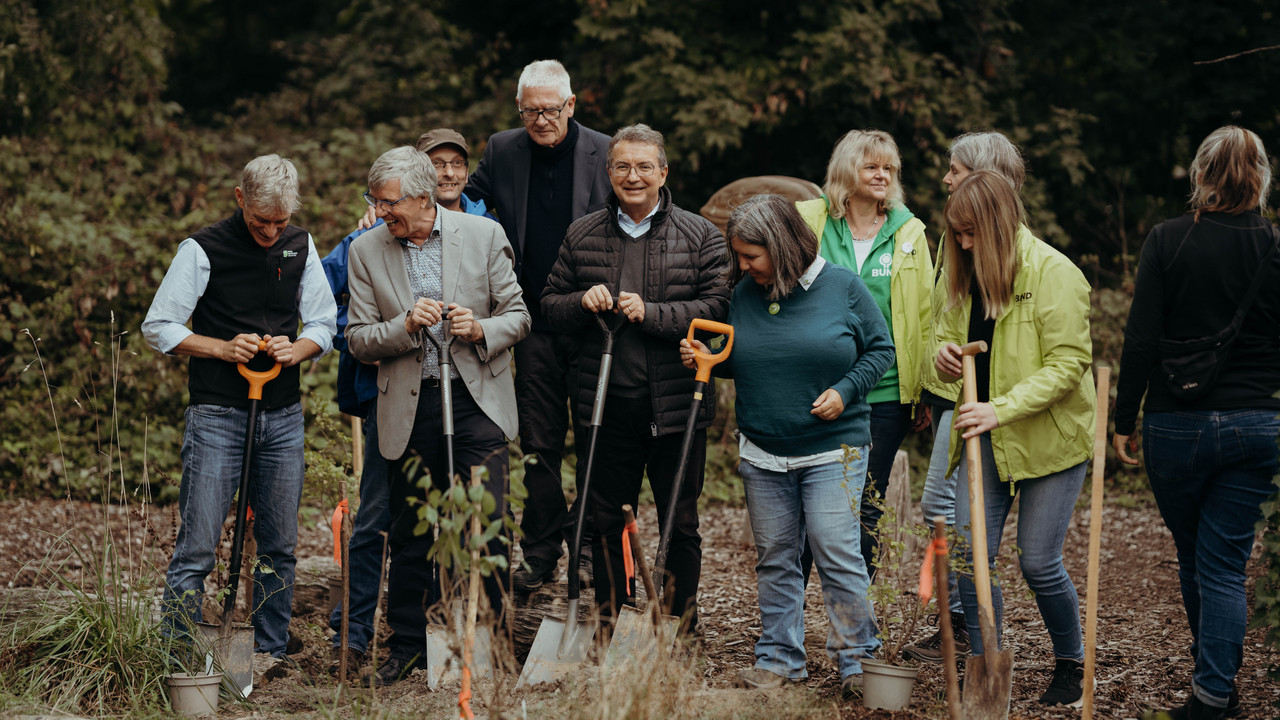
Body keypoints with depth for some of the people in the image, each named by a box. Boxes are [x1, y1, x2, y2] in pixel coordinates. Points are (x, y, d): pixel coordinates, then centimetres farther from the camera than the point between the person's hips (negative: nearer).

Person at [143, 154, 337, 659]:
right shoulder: (202, 250, -6)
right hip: (217, 415, -4)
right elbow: (158, 328, -3)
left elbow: (323, 323, 14)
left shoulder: (301, 246, 8)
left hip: (283, 416, 5)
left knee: (279, 546, 8)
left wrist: (297, 349, -7)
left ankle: (271, 652, 18)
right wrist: (222, 348, -15)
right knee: (197, 547, -7)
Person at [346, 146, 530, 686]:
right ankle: (406, 646, 22)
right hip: (407, 409, 1)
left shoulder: (484, 235, 0)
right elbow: (358, 340, 2)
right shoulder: (366, 251, 3)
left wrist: (480, 329, -17)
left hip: (476, 401, -1)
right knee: (409, 535, 8)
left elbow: (518, 316, 4)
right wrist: (406, 326, -16)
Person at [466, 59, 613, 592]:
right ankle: (540, 552, 13)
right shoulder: (501, 153, 5)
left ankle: (589, 544, 16)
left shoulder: (605, 154, -2)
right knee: (539, 443, 5)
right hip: (535, 323, 2)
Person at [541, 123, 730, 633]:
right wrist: (581, 301, -9)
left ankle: (680, 626, 17)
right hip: (604, 405, 2)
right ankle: (610, 624, 21)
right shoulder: (582, 236, 10)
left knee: (680, 523, 6)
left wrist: (652, 314, -19)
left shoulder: (700, 236, 2)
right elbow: (550, 306, 13)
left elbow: (716, 307, -8)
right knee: (605, 522, 9)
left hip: (676, 406, -2)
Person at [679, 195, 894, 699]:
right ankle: (780, 658, 17)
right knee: (774, 558, 8)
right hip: (762, 453, 4)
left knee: (836, 552, -8)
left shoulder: (841, 287, -7)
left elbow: (880, 349, 2)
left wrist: (845, 391, -12)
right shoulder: (744, 293, 4)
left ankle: (856, 659, 1)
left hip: (833, 449, -4)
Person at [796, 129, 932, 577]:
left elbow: (925, 316, 8)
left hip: (886, 393, 1)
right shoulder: (808, 221, 2)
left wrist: (925, 393, 5)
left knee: (867, 507, 6)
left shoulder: (908, 232, 6)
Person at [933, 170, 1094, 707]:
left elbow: (1068, 364, -17)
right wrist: (944, 355, -8)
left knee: (1038, 562, -2)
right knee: (970, 553, -4)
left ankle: (1071, 665, 21)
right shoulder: (965, 274, 7)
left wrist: (1002, 409, -25)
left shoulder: (1054, 273, -14)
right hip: (987, 437, 6)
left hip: (1050, 436, -6)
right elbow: (949, 334, 18)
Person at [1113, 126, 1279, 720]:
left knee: (1194, 559, 17)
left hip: (1177, 425, -1)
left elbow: (1141, 340, -10)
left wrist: (1125, 419, -1)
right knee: (1224, 564, 4)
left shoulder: (1167, 241, -8)